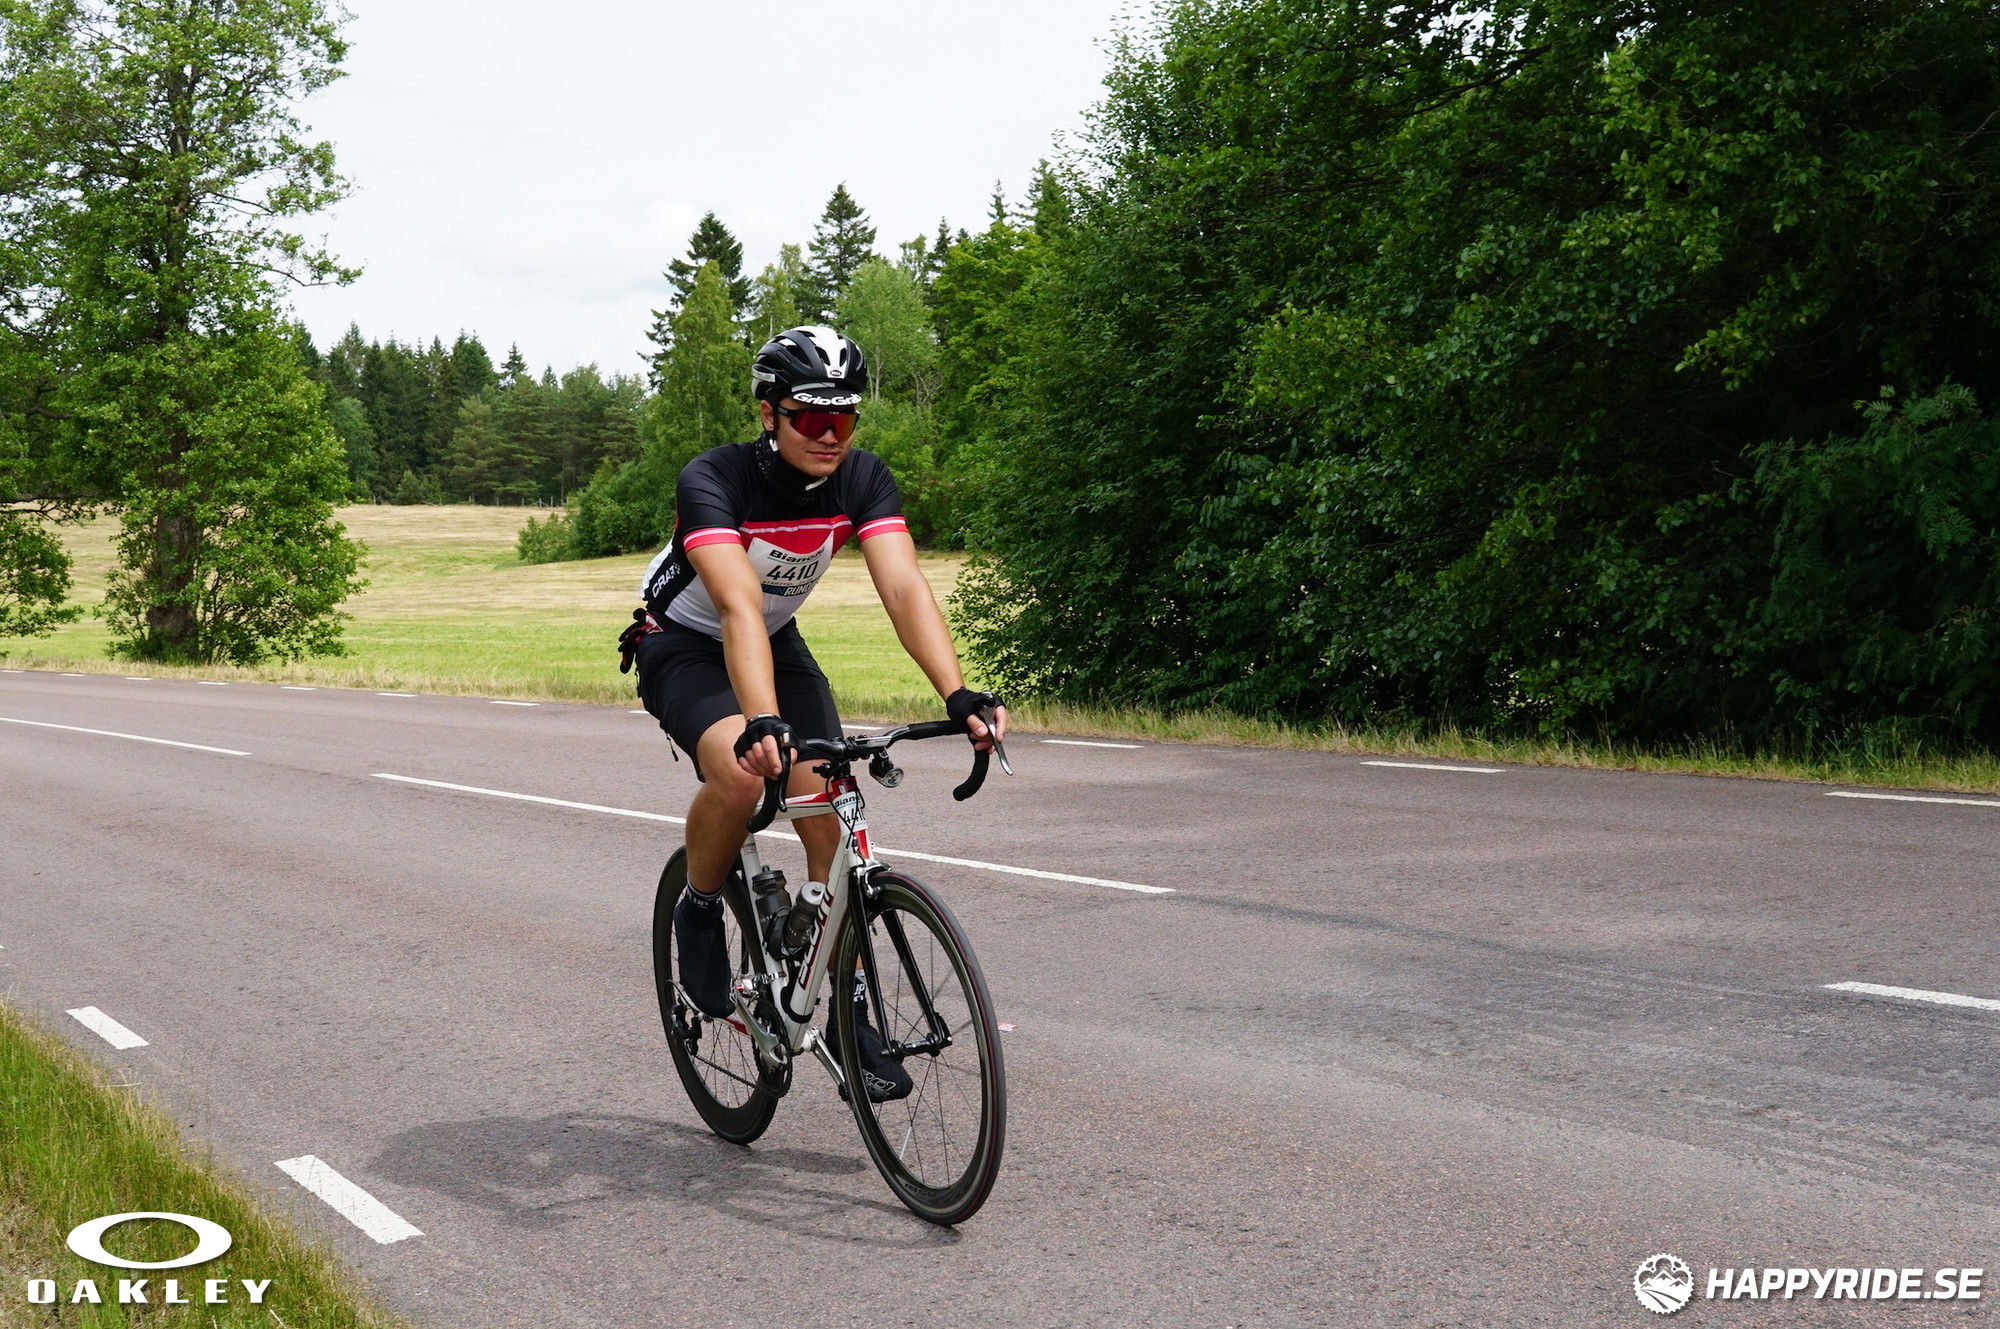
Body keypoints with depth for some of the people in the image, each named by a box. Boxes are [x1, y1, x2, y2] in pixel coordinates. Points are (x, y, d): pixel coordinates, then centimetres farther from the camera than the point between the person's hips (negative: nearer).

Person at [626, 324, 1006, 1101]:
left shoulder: (862, 479, -19)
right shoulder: (713, 482, -32)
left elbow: (903, 587, -30)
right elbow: (739, 607, -45)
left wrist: (958, 695, -46)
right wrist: (764, 722, -60)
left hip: (779, 643, 4)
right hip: (683, 646, -4)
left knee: (832, 818, -11)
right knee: (743, 774, -34)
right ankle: (698, 914, -5)